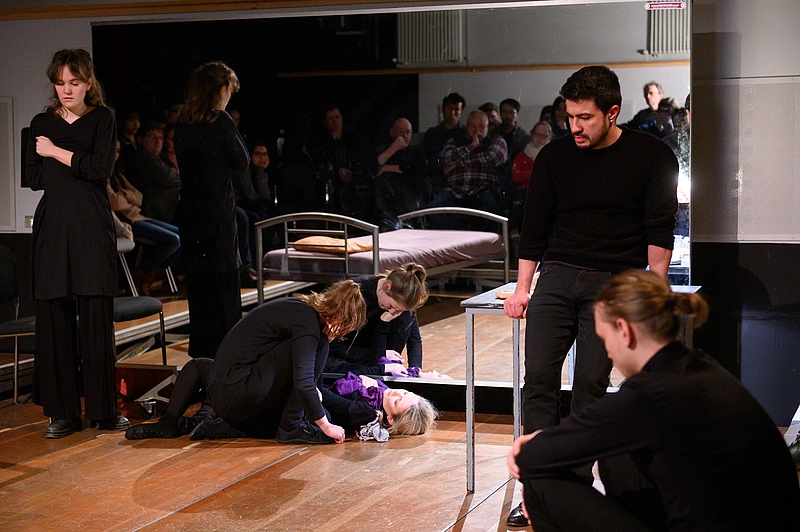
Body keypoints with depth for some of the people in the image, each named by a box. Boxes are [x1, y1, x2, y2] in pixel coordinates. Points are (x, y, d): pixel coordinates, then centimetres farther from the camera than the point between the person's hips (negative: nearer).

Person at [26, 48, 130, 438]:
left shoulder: (102, 119, 6)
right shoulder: (41, 124, 14)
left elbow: (102, 167, -8)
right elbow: (33, 178, 9)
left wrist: (56, 153, -3)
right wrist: (78, 166, 3)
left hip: (92, 230, -2)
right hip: (52, 229, 2)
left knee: (97, 320, -4)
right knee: (55, 320, 0)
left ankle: (104, 410, 4)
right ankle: (61, 412, 6)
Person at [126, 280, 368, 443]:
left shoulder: (296, 306, 16)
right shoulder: (309, 324, -12)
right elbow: (303, 383, -22)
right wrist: (325, 425, -14)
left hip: (217, 391, 9)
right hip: (239, 396, -9)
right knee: (318, 345, -11)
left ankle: (170, 421, 20)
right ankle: (291, 427, -6)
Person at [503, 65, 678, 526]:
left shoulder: (652, 157, 0)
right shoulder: (554, 157, 7)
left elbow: (661, 230, -1)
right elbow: (535, 225, 12)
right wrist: (522, 288, 8)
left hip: (614, 282, -2)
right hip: (556, 277, 3)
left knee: (591, 384, -6)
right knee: (539, 377, -8)